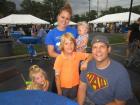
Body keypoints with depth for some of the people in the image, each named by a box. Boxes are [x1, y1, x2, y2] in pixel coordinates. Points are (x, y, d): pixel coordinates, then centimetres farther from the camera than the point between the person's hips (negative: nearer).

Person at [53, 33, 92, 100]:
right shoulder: (59, 58, -19)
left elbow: (90, 56, -3)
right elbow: (57, 76, -13)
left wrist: (86, 62, -24)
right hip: (64, 87, -2)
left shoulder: (78, 55, -11)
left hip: (75, 85, 3)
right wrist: (59, 90, -9)